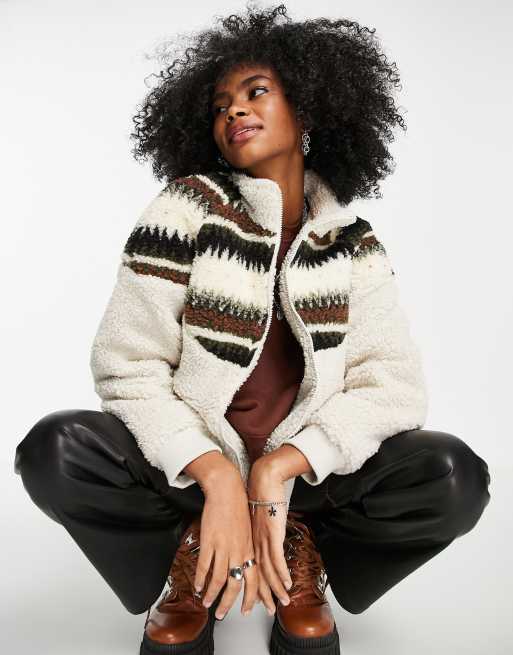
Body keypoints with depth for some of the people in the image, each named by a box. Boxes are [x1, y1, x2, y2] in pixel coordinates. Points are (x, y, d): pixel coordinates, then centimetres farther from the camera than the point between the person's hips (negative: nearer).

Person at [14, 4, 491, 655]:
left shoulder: (354, 247, -1)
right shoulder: (189, 208, -7)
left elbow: (395, 386, -11)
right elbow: (127, 368, -12)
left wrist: (275, 470, -24)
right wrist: (219, 479, -25)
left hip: (304, 473, 1)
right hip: (190, 467, 0)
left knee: (452, 474, -23)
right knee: (54, 450, -27)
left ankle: (301, 556, 3)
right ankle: (191, 554, 0)